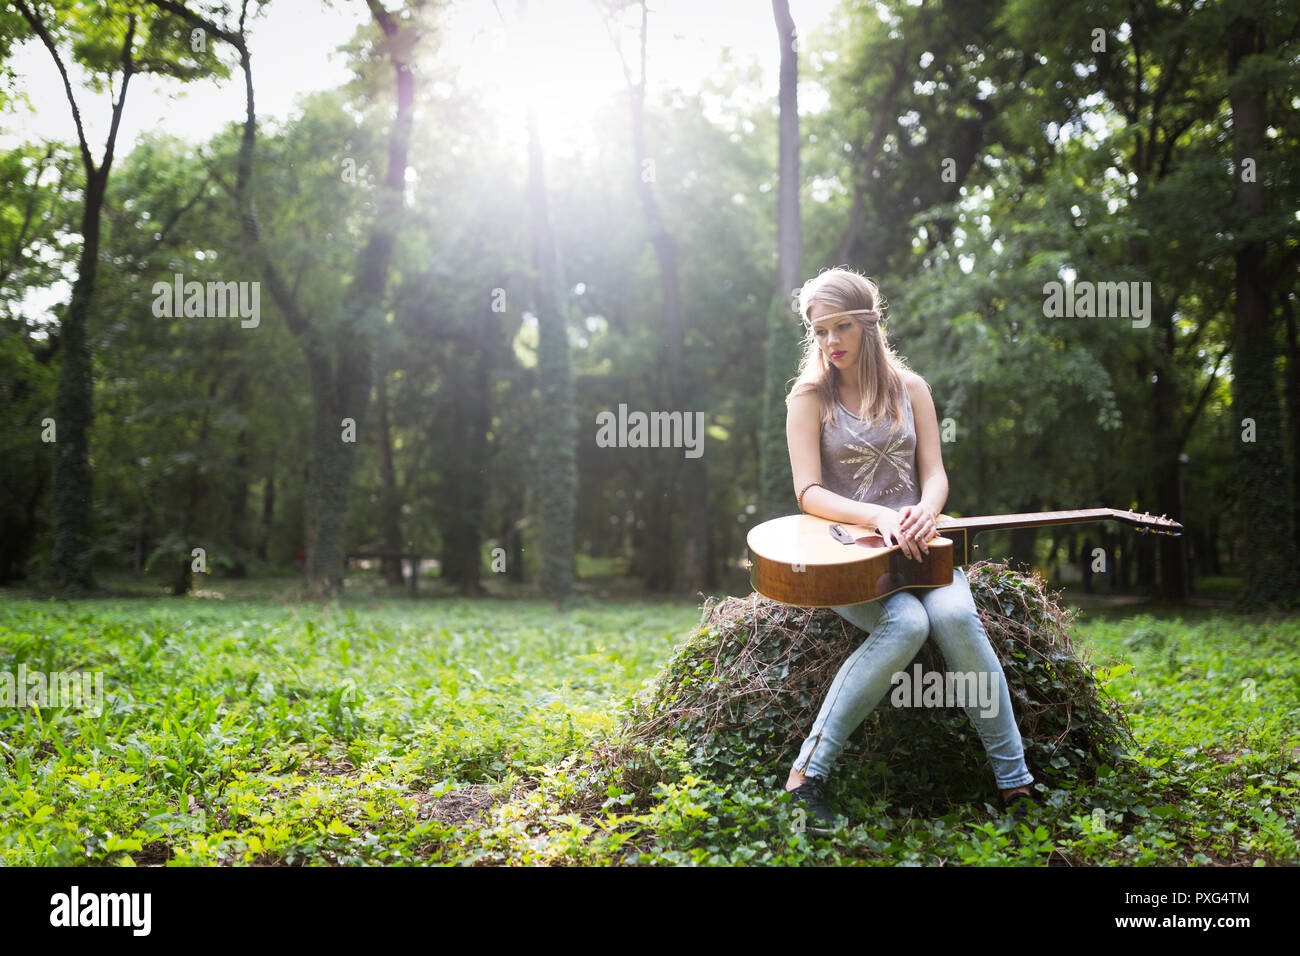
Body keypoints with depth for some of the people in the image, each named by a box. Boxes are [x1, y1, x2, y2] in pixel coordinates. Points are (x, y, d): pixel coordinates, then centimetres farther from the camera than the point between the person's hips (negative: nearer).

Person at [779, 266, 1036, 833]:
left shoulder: (909, 388, 10)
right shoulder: (810, 397, 1)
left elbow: (934, 473, 6)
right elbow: (809, 493, -7)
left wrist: (925, 511, -18)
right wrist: (879, 517, -23)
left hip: (913, 542, 3)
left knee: (953, 614, -30)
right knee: (906, 623, -33)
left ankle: (1015, 779, -20)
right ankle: (808, 771, -29)